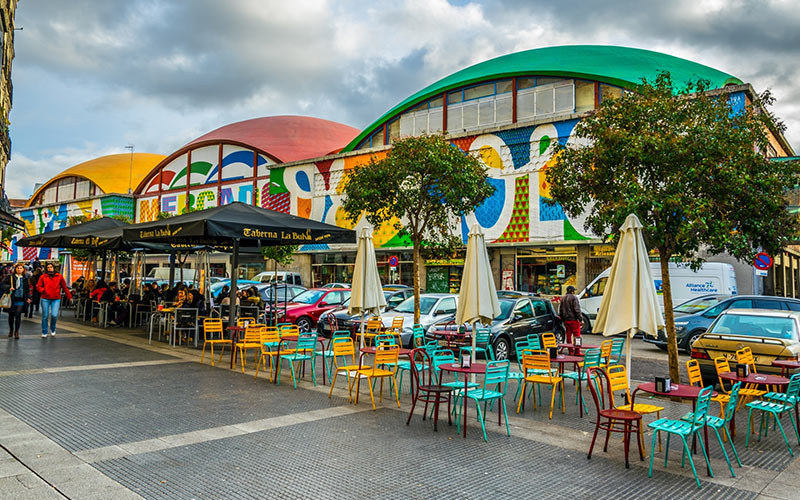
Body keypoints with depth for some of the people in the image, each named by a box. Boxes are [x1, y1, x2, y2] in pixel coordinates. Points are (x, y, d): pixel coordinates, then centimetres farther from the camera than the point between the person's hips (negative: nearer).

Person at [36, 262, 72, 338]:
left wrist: (69, 296, 10)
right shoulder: (43, 277, 5)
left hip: (56, 299, -1)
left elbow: (64, 287, 10)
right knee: (45, 316, 5)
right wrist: (43, 290, -13)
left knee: (54, 315, -12)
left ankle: (52, 329, 17)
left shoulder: (59, 276, 6)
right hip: (45, 299, 1)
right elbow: (38, 286, 8)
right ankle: (44, 332, 20)